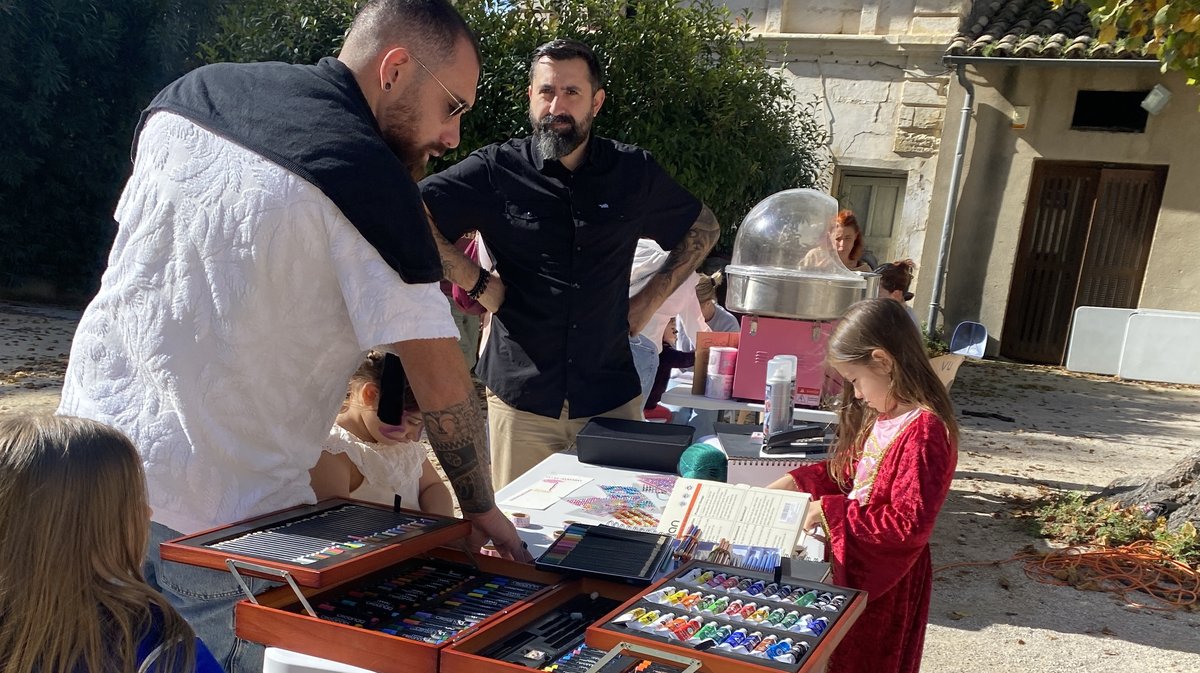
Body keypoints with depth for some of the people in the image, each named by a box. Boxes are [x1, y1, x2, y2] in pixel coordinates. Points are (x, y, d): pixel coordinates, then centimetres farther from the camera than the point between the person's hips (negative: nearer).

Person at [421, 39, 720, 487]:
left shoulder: (633, 172, 4)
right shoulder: (496, 170, -4)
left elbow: (703, 228, 18)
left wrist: (649, 300, 9)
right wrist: (477, 282, -11)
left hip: (611, 398, 2)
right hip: (521, 399, -1)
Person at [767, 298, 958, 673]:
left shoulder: (922, 430, -27)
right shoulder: (883, 415, 2)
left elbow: (909, 524, -29)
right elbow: (849, 470, 15)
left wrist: (831, 511, -23)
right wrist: (793, 484, 4)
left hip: (884, 580, -8)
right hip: (857, 565, 8)